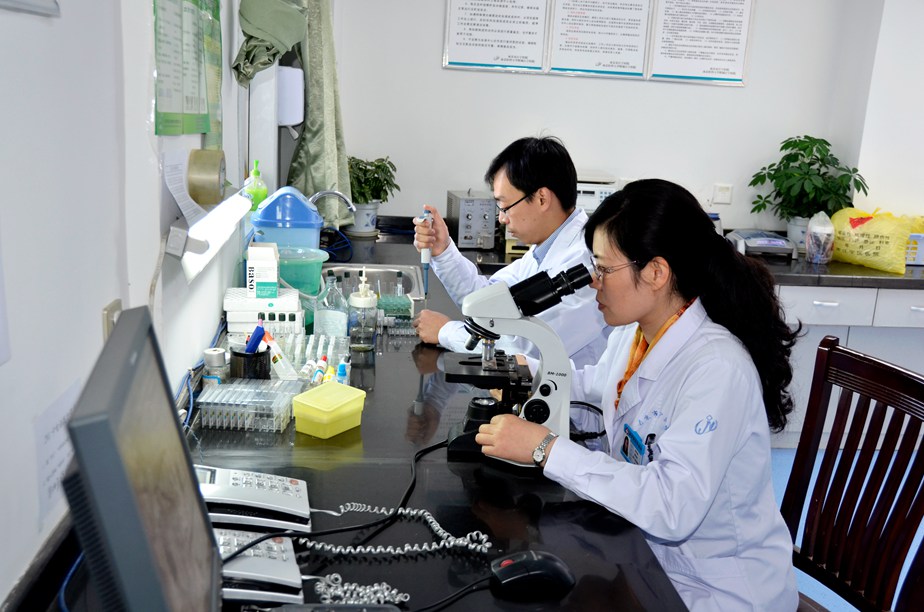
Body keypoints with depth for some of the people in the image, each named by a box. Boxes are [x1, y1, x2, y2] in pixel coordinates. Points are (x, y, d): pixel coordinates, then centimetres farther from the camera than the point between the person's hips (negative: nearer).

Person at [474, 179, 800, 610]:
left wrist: (545, 448, -31)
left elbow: (672, 508, -35)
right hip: (647, 548, 6)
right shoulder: (632, 337, -3)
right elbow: (600, 384, 19)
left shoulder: (717, 368, -27)